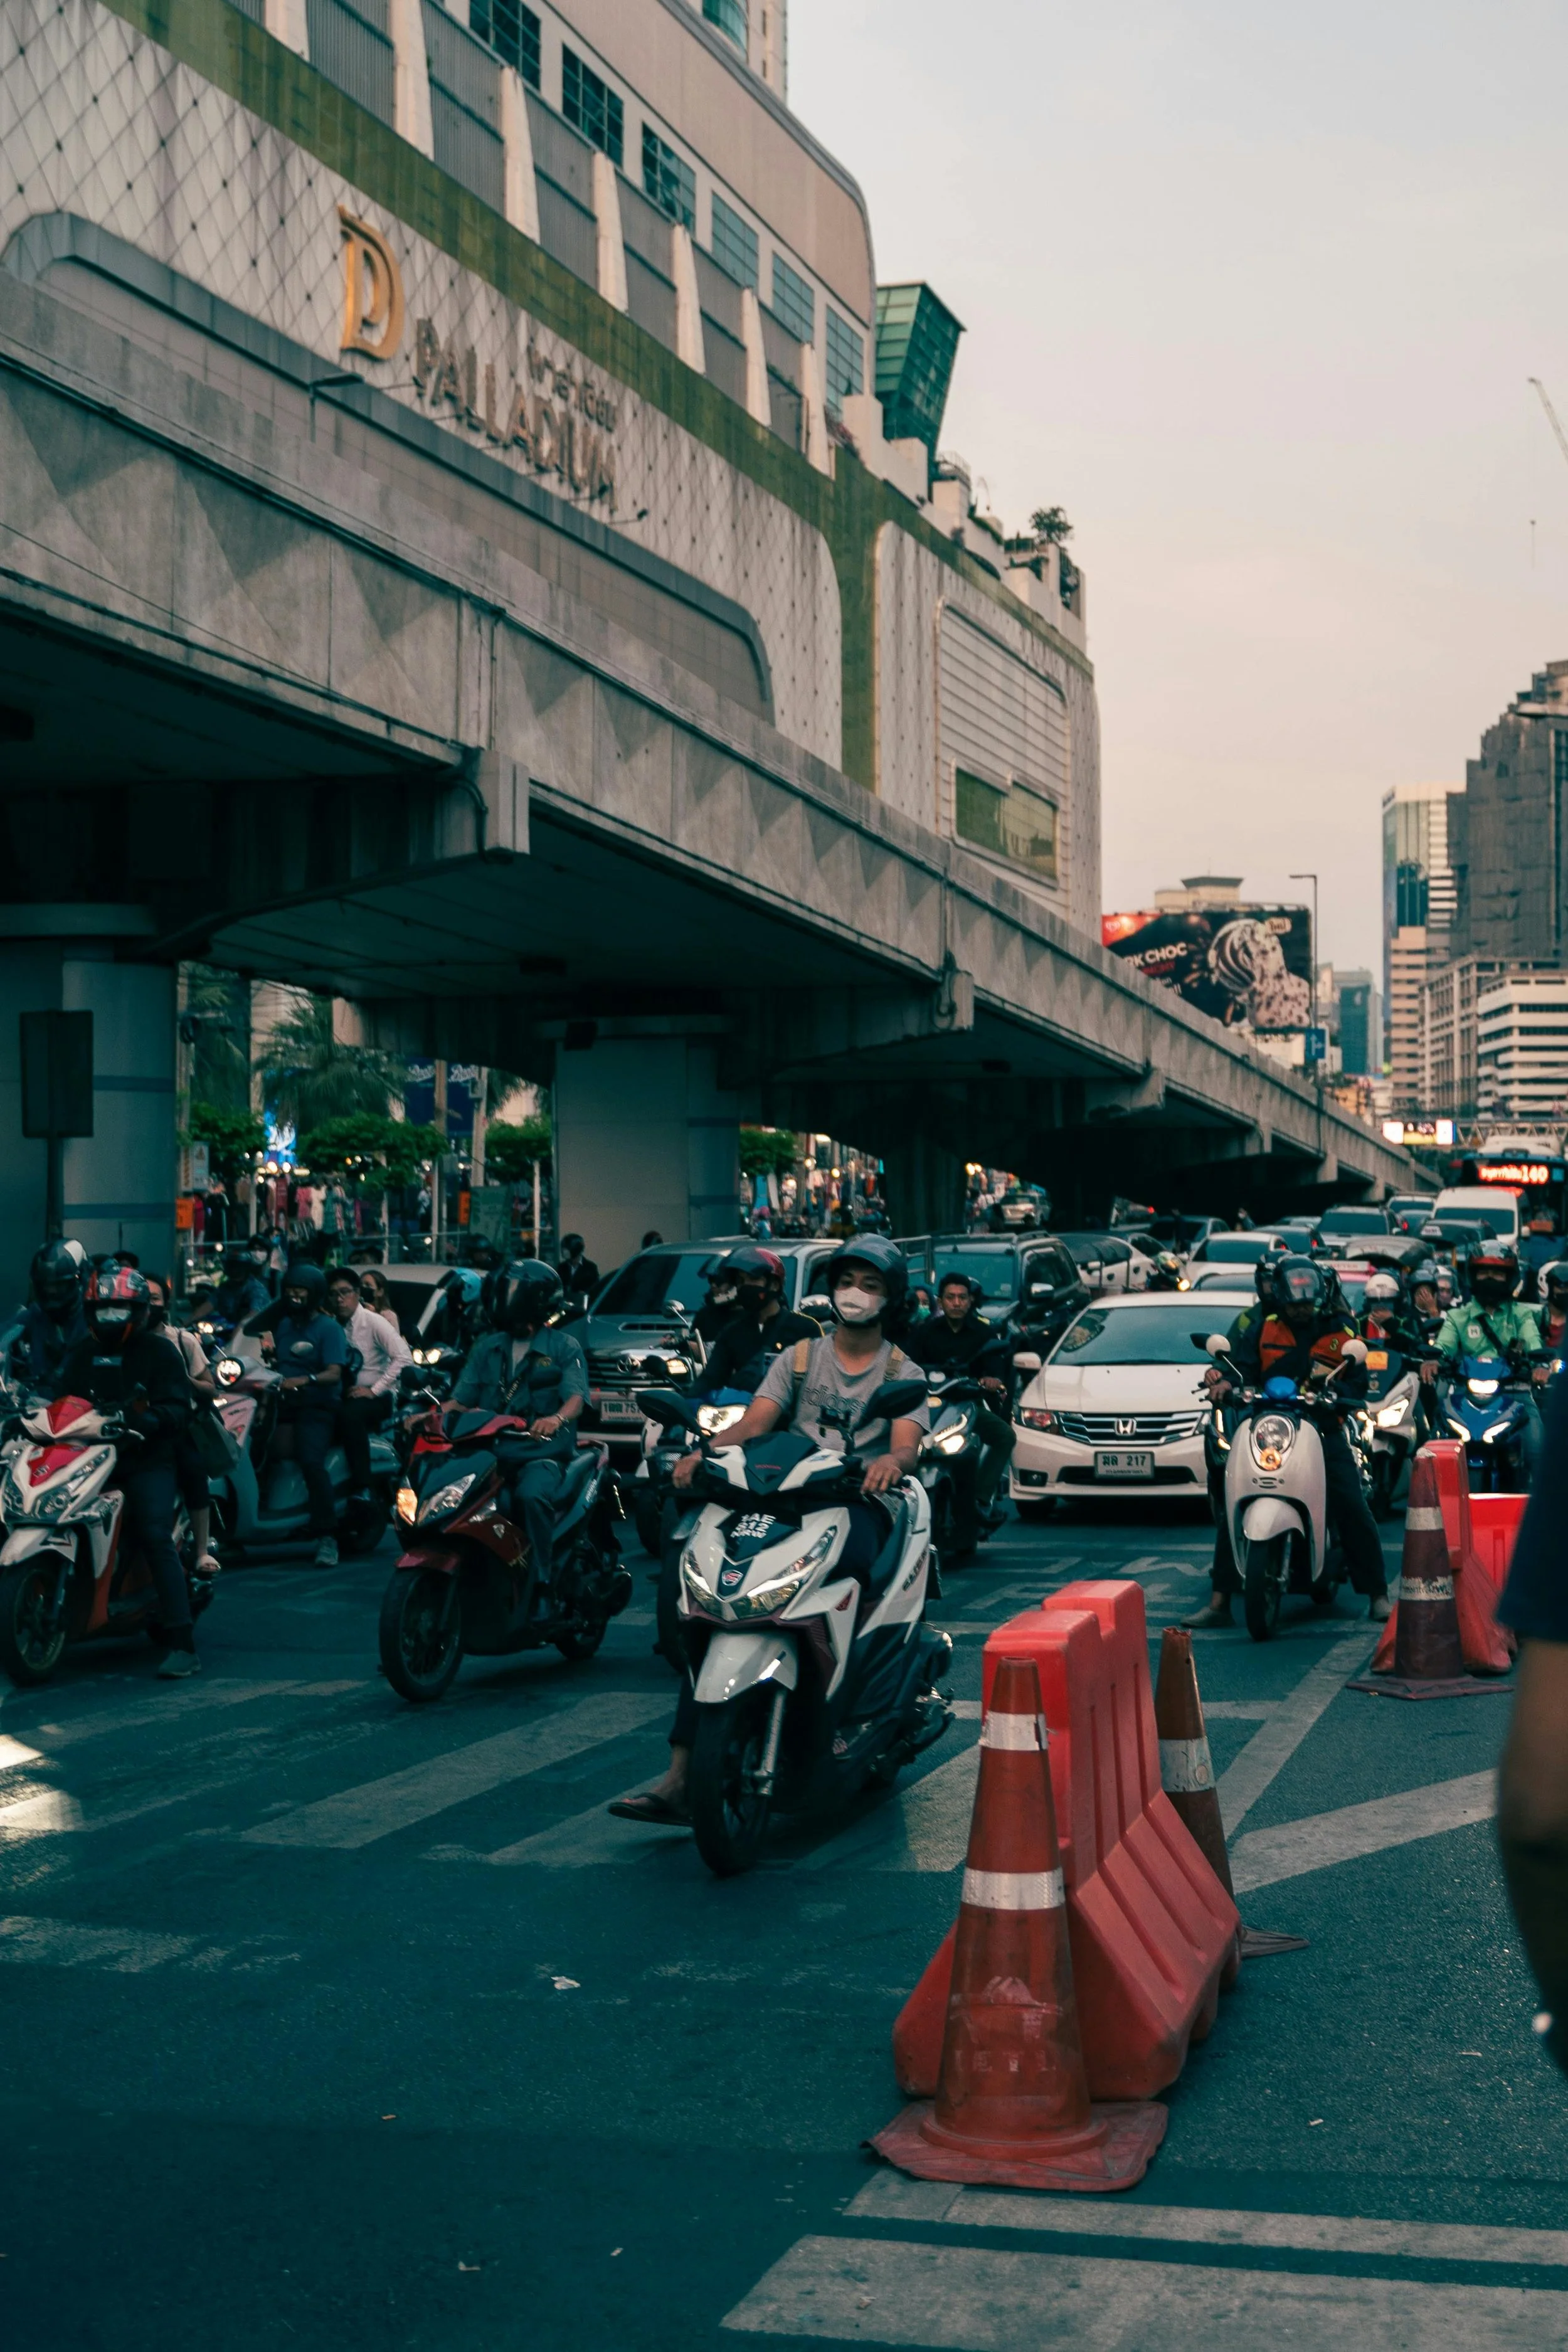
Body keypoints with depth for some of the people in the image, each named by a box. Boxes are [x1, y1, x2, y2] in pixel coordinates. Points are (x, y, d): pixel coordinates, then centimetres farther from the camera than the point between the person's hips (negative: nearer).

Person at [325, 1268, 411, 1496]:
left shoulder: (373, 1322, -7)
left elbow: (404, 1357, -16)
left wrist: (374, 1390, -18)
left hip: (376, 1398, -5)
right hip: (344, 1395, 5)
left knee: (350, 1415, -36)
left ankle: (362, 1489, -33)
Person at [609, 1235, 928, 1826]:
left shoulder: (902, 1372, 12)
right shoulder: (799, 1358, 19)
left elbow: (908, 1445, -7)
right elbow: (754, 1422, 4)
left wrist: (892, 1461, -33)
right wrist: (705, 1452, -19)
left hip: (860, 1506, -2)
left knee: (850, 1560, -40)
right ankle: (680, 1779, -24)